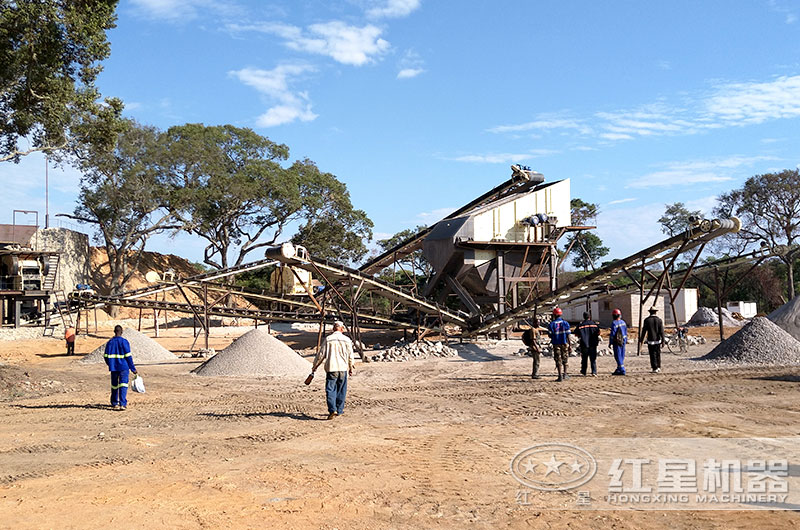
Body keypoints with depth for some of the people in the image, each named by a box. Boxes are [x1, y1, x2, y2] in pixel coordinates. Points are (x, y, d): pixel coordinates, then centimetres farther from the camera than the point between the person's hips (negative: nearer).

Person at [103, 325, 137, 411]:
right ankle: (122, 404, -16)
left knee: (114, 385, 15)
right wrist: (133, 368, -2)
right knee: (123, 385, -5)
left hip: (113, 368, 4)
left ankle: (114, 403, 24)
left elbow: (106, 356, 6)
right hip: (123, 367, -4)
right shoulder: (124, 342, -7)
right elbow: (128, 356, -8)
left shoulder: (110, 342, 4)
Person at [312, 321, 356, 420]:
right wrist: (351, 367, 21)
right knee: (341, 390, 12)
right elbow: (350, 355, 6)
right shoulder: (346, 340, 2)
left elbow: (321, 354, 0)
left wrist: (314, 366, 13)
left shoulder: (328, 339, -2)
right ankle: (339, 410, 18)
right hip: (343, 368, 2)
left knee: (330, 390, -1)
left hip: (331, 368, -2)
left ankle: (332, 410, -16)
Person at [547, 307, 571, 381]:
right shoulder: (565, 323, -1)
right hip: (564, 344, 1)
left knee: (558, 360, 1)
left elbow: (550, 335, -6)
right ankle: (565, 374, 15)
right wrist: (569, 345, 1)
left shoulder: (552, 324, -6)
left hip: (556, 344, -1)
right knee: (565, 359, 17)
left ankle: (560, 376, -3)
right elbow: (568, 335, -3)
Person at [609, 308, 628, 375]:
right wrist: (626, 340, 24)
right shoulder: (623, 322, 8)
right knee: (621, 356, 13)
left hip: (617, 342, -8)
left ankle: (622, 370, -8)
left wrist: (610, 343, -8)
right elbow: (626, 332, 15)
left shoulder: (614, 323, -14)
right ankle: (618, 370, 22)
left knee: (618, 356, -4)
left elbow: (612, 334, -14)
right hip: (623, 341, 8)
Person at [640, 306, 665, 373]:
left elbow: (644, 331, -3)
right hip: (658, 340, 2)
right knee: (658, 354, 16)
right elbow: (661, 331, -4)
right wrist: (663, 340, -2)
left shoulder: (647, 320, -4)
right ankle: (658, 367, 20)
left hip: (650, 340, -2)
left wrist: (641, 340, 3)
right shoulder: (659, 320, 0)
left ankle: (655, 368, -4)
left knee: (653, 355, 0)